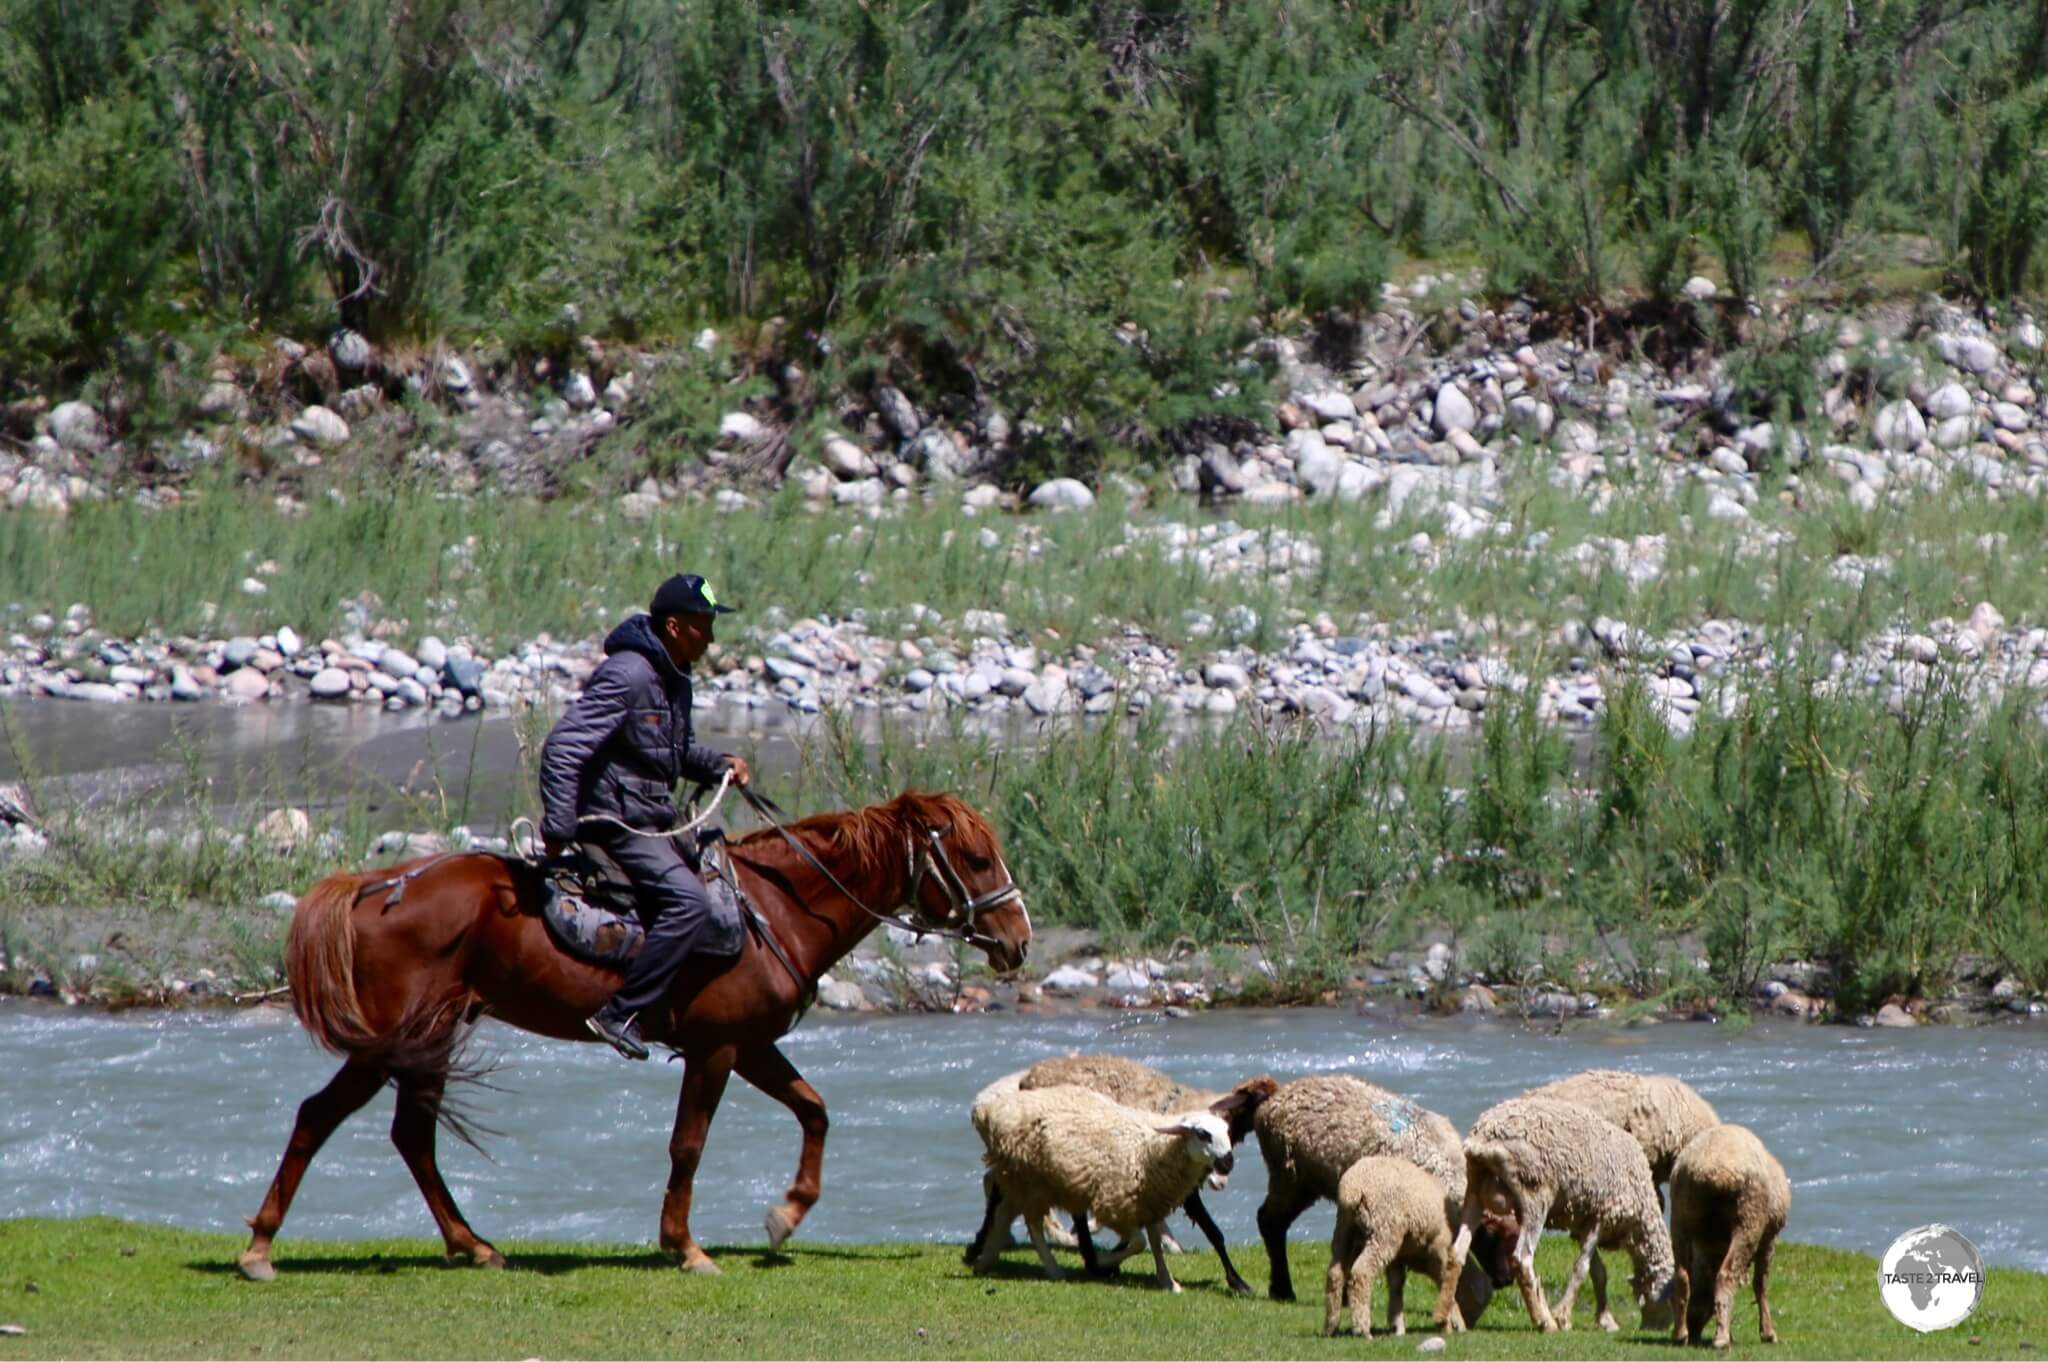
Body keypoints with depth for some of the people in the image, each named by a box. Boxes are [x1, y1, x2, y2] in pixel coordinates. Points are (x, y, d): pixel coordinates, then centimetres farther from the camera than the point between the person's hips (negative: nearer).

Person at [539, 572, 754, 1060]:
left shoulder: (674, 679, 12)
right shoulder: (628, 674, -19)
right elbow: (563, 747, -24)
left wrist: (720, 764, 7)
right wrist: (557, 831, -28)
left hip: (655, 822, 10)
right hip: (616, 819, -10)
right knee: (688, 900, -24)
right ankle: (621, 1013, -25)